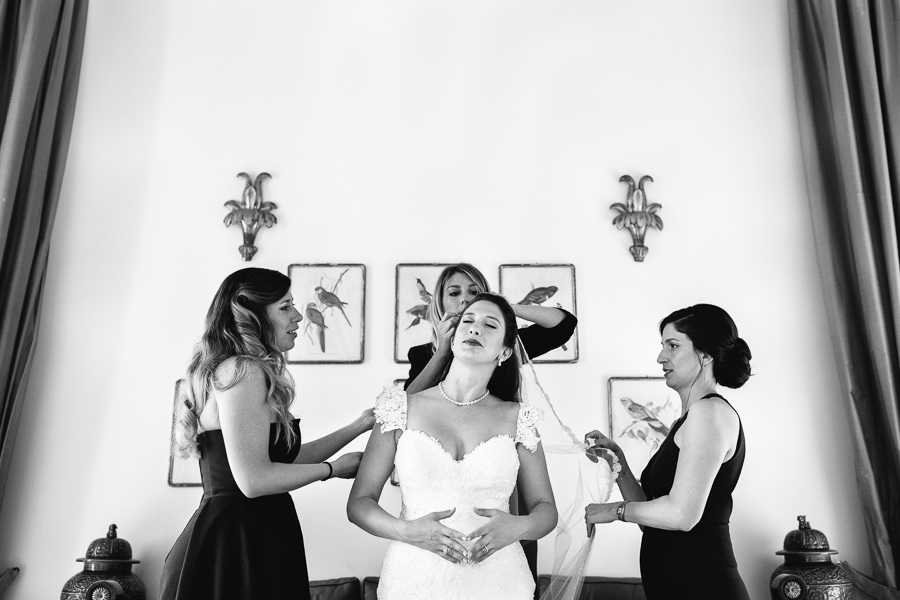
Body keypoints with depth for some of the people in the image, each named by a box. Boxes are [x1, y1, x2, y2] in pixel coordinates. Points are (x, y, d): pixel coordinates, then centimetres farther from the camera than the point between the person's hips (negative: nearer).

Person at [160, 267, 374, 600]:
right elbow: (254, 480, -23)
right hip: (238, 544, -10)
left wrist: (357, 427, 12)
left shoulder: (239, 370, 14)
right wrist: (334, 468, -10)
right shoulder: (241, 371, -17)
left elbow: (285, 457, 14)